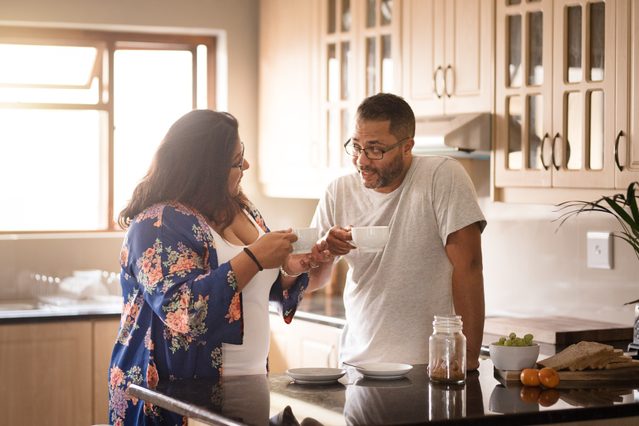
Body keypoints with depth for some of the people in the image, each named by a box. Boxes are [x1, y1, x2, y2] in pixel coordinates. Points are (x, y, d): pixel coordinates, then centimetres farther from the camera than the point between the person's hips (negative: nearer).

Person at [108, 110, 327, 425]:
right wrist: (254, 258, -25)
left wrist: (288, 271, -1)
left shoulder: (239, 208, 9)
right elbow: (183, 310, -28)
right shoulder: (158, 224, -16)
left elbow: (262, 289, 21)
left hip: (251, 380, 7)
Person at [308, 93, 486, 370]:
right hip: (357, 360, 4)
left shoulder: (444, 176, -7)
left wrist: (469, 357, -16)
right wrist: (325, 248, -12)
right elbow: (310, 281, 10)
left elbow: (467, 266, -11)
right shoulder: (338, 193, 5)